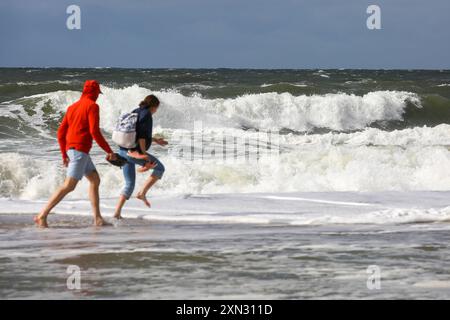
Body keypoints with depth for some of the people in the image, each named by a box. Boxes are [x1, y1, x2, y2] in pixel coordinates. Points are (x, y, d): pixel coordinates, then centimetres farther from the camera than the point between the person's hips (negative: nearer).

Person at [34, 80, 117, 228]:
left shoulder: (72, 107, 17)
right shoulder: (92, 106, -7)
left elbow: (61, 132, 15)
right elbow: (95, 132, -17)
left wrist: (64, 155, 20)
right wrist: (109, 151, -10)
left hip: (71, 149, 10)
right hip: (80, 149, -9)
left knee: (95, 180, 15)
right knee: (69, 185, -13)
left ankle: (97, 218, 12)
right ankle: (42, 215, -18)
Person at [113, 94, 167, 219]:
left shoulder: (135, 113, 20)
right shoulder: (146, 114, -9)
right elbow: (141, 134, -19)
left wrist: (156, 140, 33)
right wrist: (144, 153, -16)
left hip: (124, 152, 9)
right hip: (135, 152, -9)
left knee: (130, 184, 16)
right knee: (160, 168, 11)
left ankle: (117, 212, 5)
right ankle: (142, 193, 3)